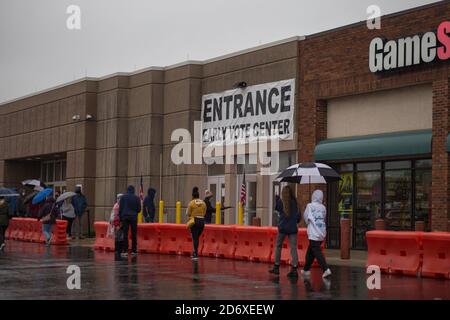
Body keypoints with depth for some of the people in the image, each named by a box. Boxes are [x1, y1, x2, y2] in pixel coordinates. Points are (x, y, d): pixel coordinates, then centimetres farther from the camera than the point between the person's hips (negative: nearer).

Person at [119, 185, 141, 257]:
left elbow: (120, 209, 3)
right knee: (134, 234, 6)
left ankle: (125, 251, -8)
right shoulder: (136, 198, 2)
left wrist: (120, 218, 9)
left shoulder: (123, 197, 4)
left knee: (125, 234, -2)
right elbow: (139, 209, 5)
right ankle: (134, 251, 6)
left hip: (125, 217, 0)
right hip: (133, 217, 0)